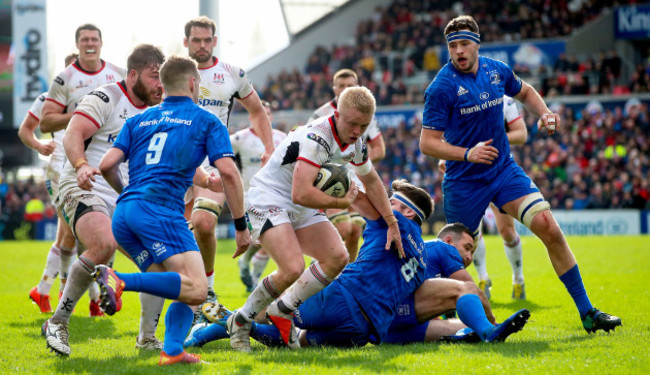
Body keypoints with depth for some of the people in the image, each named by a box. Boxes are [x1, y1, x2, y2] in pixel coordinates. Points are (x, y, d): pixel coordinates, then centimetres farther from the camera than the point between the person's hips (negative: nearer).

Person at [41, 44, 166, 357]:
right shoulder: (106, 99, -9)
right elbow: (72, 136, -21)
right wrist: (81, 166, -41)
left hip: (126, 199, 8)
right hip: (85, 191, -8)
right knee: (104, 246, -34)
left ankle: (147, 338, 8)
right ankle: (57, 322, -17)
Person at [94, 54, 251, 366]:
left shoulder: (139, 120, 24)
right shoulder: (207, 122, 12)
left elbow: (107, 164, 13)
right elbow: (228, 172, -1)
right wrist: (241, 226, 5)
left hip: (123, 214, 7)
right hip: (160, 209, -7)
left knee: (184, 291, 12)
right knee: (196, 290, -19)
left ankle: (172, 351, -11)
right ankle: (121, 280, -33)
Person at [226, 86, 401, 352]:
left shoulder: (355, 144, -1)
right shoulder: (316, 138, -29)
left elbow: (371, 181, 20)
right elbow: (301, 194, -37)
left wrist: (392, 224, 17)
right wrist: (343, 203, -22)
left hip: (302, 210, 9)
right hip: (269, 199, -9)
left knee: (337, 258, -5)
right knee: (293, 268, -25)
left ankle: (282, 311, 9)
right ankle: (240, 322, -5)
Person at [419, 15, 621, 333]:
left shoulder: (497, 71, 1)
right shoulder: (442, 87, -14)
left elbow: (524, 92, 24)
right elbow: (427, 142, -16)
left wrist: (544, 113, 4)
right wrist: (467, 154, -29)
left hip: (504, 170, 4)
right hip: (463, 182, -4)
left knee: (549, 229, -10)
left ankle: (586, 312, -5)